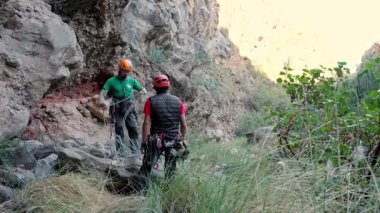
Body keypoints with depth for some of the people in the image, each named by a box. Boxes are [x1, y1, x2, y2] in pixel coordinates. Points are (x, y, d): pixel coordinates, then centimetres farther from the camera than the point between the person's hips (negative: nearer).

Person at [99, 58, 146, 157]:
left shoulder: (131, 81, 10)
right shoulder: (111, 81, 2)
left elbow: (141, 88, 15)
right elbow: (103, 93, -4)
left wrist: (143, 91, -11)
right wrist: (102, 101, -26)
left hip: (129, 109, 3)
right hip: (118, 110, -2)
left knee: (133, 130, -1)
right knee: (119, 130, -8)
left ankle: (136, 152, 4)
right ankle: (121, 152, -7)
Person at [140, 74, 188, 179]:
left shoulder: (151, 101, -6)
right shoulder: (178, 101, 2)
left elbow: (146, 123, -10)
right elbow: (183, 124, 2)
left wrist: (144, 142, -5)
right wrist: (182, 141, 14)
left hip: (155, 141, -2)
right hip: (174, 141, 3)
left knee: (146, 168, 10)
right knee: (170, 171, 15)